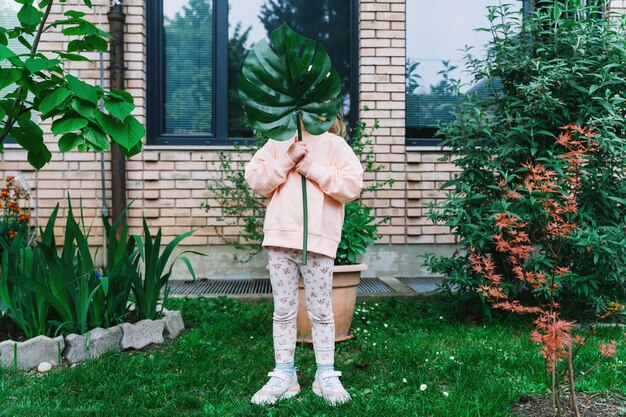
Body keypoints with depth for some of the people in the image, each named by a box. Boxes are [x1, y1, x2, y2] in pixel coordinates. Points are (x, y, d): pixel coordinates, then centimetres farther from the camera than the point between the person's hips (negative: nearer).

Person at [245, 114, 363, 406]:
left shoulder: (334, 144, 3)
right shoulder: (277, 143, 11)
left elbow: (352, 185, -6)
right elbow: (255, 180, 3)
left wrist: (314, 169, -11)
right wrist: (286, 160, -8)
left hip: (319, 240, -2)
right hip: (280, 238, 2)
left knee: (320, 311, 6)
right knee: (283, 311, 8)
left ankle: (326, 376, 17)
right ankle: (283, 375, 17)